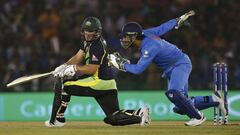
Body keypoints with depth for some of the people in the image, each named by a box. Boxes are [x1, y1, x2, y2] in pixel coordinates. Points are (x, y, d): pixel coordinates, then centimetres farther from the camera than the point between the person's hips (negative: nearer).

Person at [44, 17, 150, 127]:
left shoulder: (97, 46, -17)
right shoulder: (87, 41, 13)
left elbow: (91, 69, -20)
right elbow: (78, 58, 15)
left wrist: (73, 68, -11)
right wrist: (64, 66, 0)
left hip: (99, 83, -10)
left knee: (62, 85, -5)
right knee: (114, 119, 10)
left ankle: (57, 120, -2)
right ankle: (140, 113, -1)